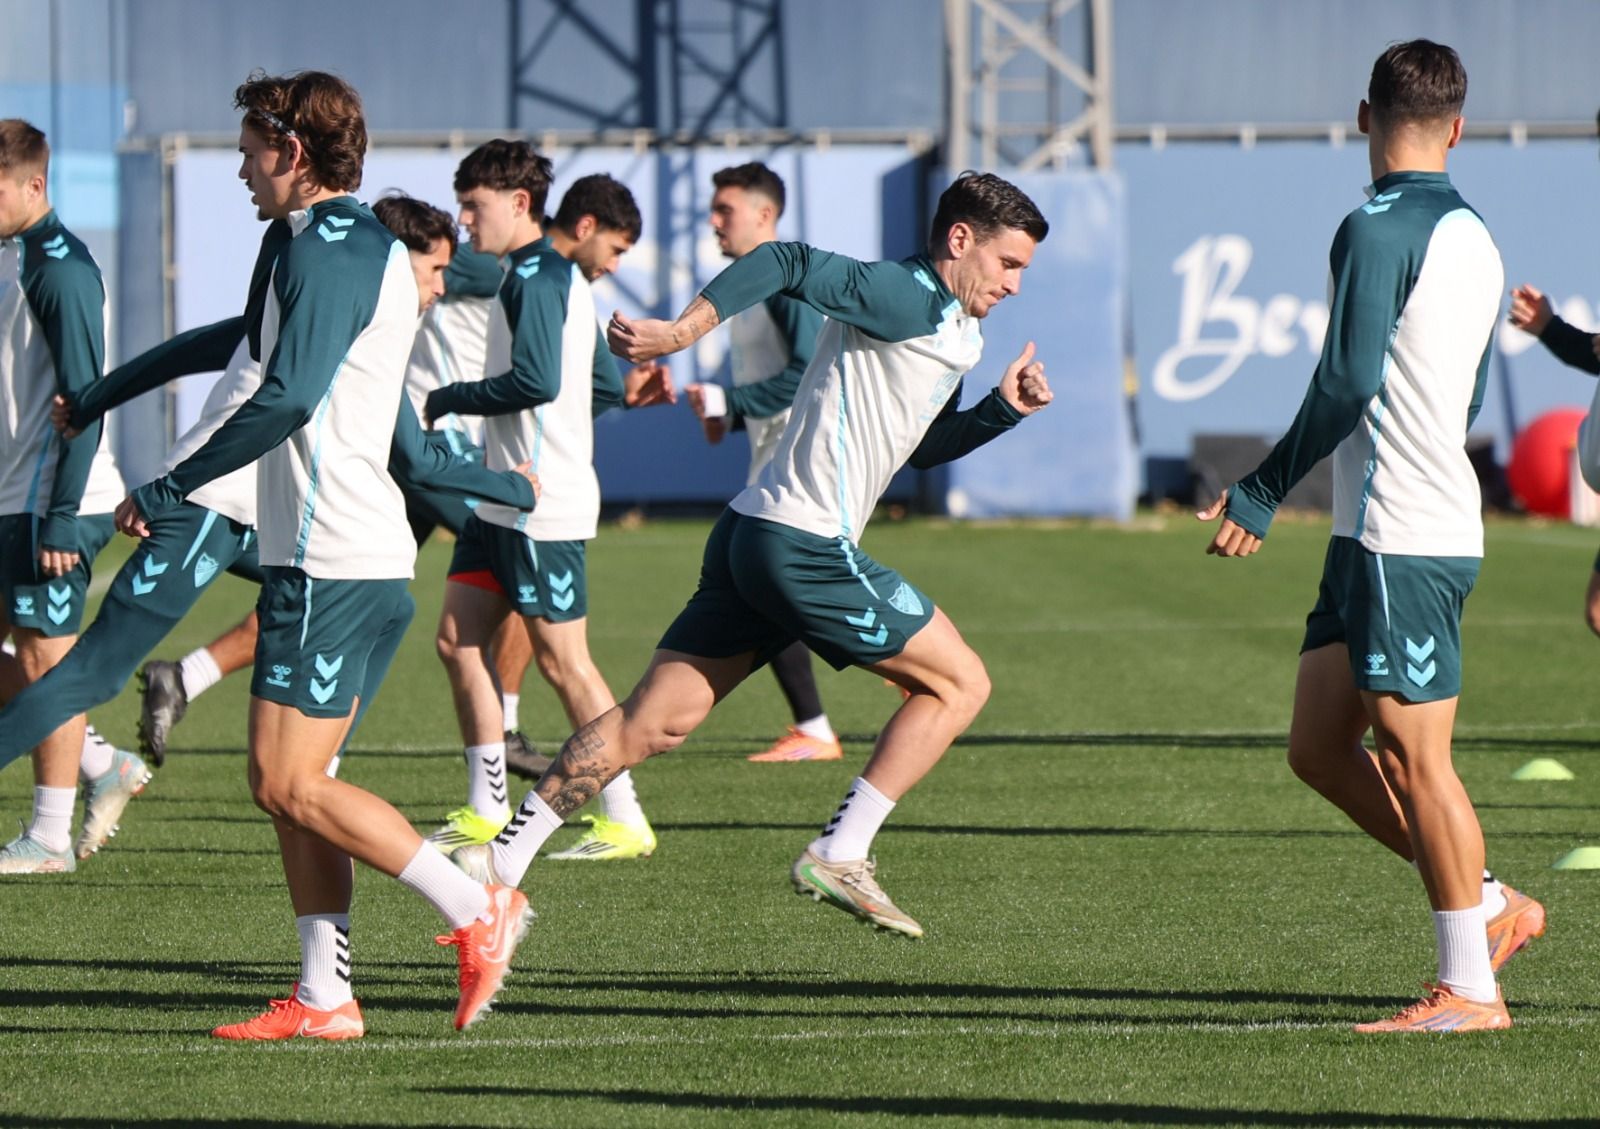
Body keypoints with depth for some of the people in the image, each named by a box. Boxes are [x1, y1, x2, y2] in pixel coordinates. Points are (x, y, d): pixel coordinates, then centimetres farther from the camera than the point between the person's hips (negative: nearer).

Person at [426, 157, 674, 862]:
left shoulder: (536, 275, -14)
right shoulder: (549, 275, 17)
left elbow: (538, 381, -24)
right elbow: (602, 385, 22)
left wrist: (447, 400, -13)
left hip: (543, 507, -10)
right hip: (503, 500, 10)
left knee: (563, 662, -6)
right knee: (458, 640, 8)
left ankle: (626, 820, 0)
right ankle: (487, 811, 13)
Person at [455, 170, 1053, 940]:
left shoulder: (954, 334, 20)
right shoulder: (906, 300, -10)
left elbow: (915, 447, 32)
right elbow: (788, 264, -19)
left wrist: (1003, 410, 18)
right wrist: (681, 332, -28)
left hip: (753, 534, 10)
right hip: (806, 550, -10)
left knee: (653, 721, 7)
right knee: (960, 683, 0)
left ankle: (500, 860, 4)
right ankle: (839, 854, -1)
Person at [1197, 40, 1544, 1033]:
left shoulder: (1377, 232, -12)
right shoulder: (1475, 239, 15)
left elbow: (1348, 384, -18)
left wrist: (1264, 492, -6)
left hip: (1403, 543, -9)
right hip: (1376, 538, 9)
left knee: (1413, 755, -4)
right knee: (1319, 748, 13)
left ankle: (1470, 988, 0)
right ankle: (1490, 904, 17)